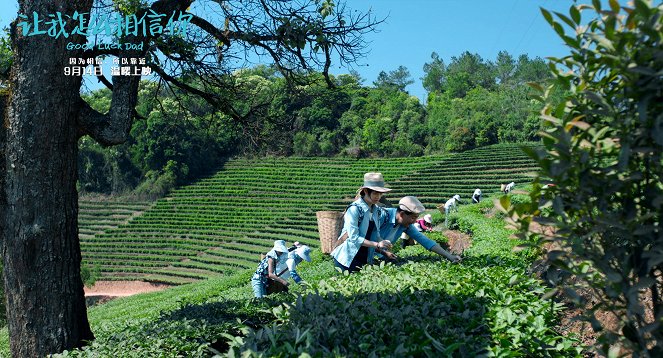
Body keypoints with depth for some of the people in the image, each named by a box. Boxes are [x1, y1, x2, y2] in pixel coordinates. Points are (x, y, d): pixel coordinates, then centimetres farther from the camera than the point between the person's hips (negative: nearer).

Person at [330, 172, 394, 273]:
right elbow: (354, 237, -21)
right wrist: (377, 245, -24)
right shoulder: (354, 209, -17)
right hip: (348, 259, -7)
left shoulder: (377, 211, 6)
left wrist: (384, 251, -4)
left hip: (365, 259, 7)